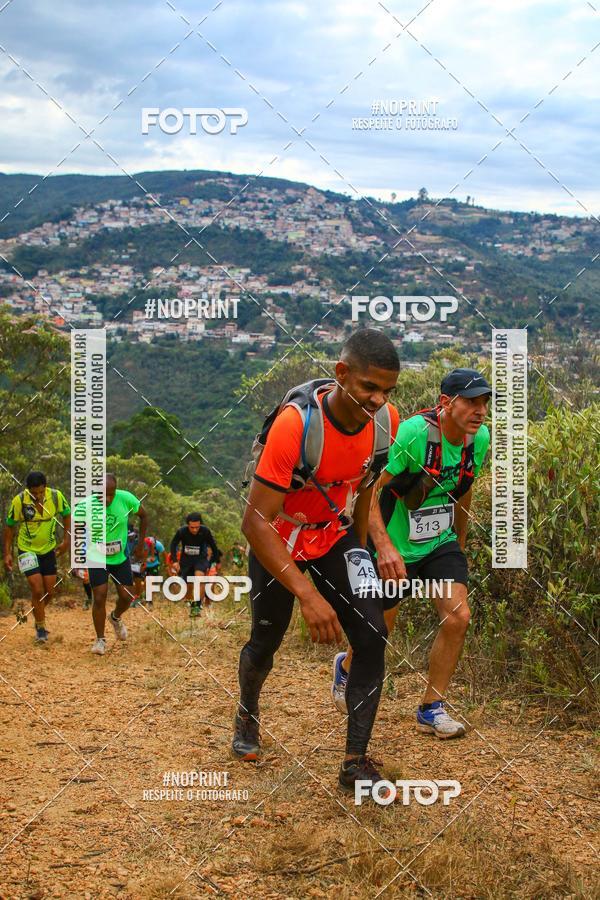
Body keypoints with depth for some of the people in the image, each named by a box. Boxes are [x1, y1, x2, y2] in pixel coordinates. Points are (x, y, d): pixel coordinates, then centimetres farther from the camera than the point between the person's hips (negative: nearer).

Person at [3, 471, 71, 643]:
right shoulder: (19, 501, -22)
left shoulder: (56, 496, -16)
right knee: (37, 590, -12)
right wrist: (7, 553, -10)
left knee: (49, 591, 7)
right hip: (27, 550, -3)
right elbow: (9, 526, -8)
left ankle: (38, 616, 37)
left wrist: (66, 541, -4)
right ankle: (40, 628, 5)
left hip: (49, 549, 3)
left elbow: (66, 515, 3)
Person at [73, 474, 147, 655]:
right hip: (96, 558, -2)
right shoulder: (85, 506, -22)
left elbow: (143, 516, 1)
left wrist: (140, 544, 1)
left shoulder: (126, 499, -19)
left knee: (126, 597, 4)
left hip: (121, 557, 2)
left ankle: (116, 618, 39)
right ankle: (100, 639, 9)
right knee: (99, 597, -9)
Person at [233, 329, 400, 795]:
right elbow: (255, 521, -35)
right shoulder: (296, 424, -36)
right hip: (279, 541, -3)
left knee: (373, 637, -13)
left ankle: (356, 763, -3)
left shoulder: (387, 421, -18)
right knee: (265, 643, 14)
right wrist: (307, 594, -41)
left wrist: (360, 551, 13)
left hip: (336, 535, 4)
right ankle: (248, 713, 48)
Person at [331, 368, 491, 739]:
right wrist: (385, 548, -36)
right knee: (380, 628, 9)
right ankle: (346, 667, 45)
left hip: (441, 543, 5)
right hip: (394, 547, -5)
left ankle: (432, 708, 4)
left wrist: (461, 544, 20)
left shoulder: (480, 438, -6)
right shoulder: (414, 432, -27)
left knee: (459, 616, -12)